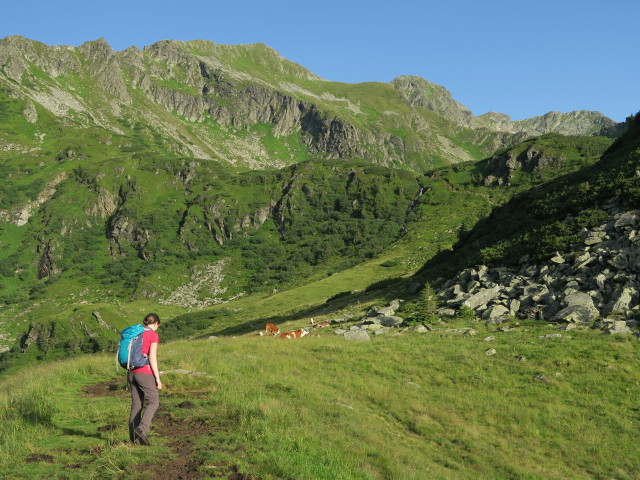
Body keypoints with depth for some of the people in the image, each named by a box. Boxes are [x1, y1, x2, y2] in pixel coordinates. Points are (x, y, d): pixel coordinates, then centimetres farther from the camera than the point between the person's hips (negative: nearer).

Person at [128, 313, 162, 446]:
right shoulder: (153, 335, -8)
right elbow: (152, 358, -15)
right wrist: (158, 378, -12)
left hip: (132, 373, 7)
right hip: (145, 373, -7)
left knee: (137, 404, 11)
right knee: (153, 402, 1)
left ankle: (134, 436, 9)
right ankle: (142, 429, -18)